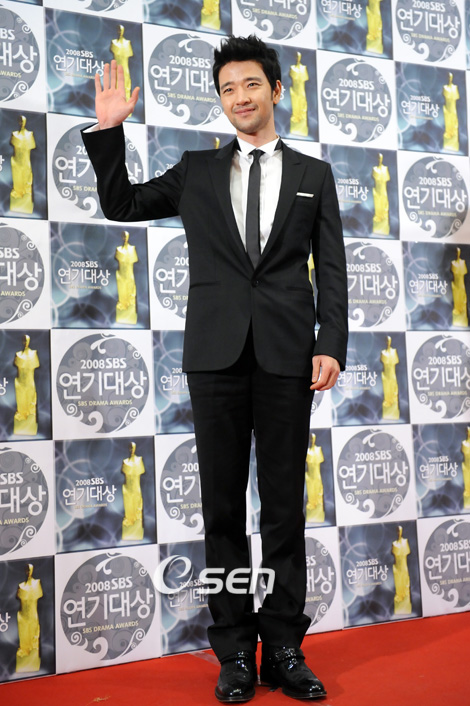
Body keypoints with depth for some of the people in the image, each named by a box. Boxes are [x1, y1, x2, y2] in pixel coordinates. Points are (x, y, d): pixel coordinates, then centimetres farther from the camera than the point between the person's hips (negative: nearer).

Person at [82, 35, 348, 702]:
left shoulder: (313, 174, 13)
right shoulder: (197, 171, 15)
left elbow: (332, 269, 7)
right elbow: (121, 205, 19)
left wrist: (331, 344, -5)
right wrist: (109, 131, 8)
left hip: (287, 353, 0)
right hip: (217, 353, 1)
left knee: (285, 504, 4)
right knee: (223, 505, 4)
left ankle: (284, 648, 14)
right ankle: (235, 652, 14)